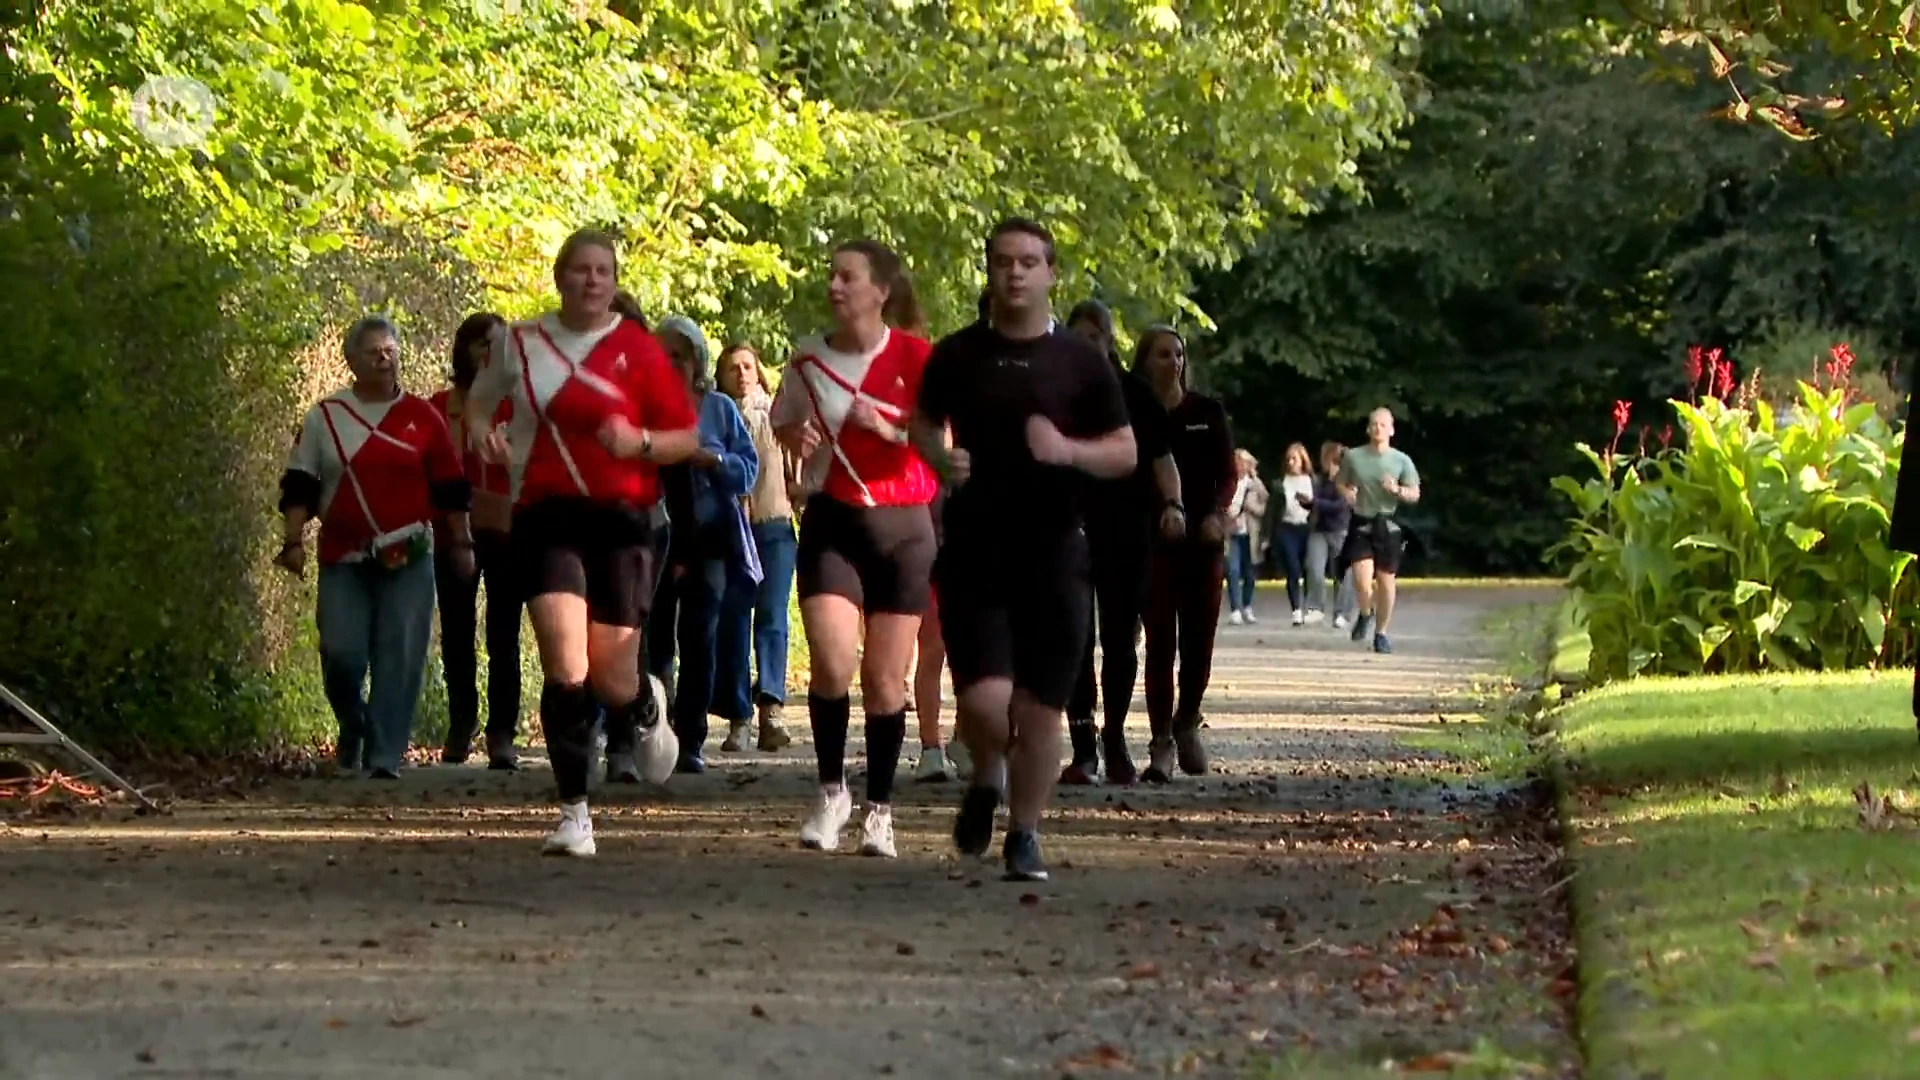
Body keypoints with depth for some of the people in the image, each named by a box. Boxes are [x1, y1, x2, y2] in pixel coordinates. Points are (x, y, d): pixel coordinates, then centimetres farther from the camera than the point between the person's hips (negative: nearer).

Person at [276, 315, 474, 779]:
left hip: (408, 559, 0)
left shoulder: (423, 418, 8)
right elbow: (299, 487, 8)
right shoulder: (324, 418, 8)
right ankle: (353, 728, 21)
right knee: (341, 655, -7)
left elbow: (450, 488, 11)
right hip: (343, 561, 0)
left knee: (399, 658, -6)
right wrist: (294, 541, -1)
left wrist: (461, 542, 9)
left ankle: (385, 756, -1)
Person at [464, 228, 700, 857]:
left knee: (613, 680, 0)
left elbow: (687, 438, 3)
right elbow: (479, 400, 26)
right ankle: (574, 813, -4)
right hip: (545, 518, 1)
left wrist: (640, 442, -17)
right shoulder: (518, 344, 8)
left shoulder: (638, 351, 1)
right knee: (566, 672, -14)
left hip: (620, 521, -1)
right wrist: (483, 433, 4)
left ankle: (647, 710, 39)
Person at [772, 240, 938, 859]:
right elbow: (783, 422, 21)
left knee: (886, 679, 2)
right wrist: (797, 437, -1)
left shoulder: (914, 358, -4)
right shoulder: (809, 359, 5)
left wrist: (890, 426, -20)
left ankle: (880, 808, 16)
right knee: (831, 662, -15)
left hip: (901, 526, -1)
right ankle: (831, 791, 5)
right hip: (831, 522, 1)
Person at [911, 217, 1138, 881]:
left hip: (1053, 555, 0)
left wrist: (1067, 450, -14)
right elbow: (923, 426, 20)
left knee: (1040, 709, 1)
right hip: (973, 553, 0)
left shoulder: (1081, 364, 4)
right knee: (985, 698, -14)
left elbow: (1125, 453, 6)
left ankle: (1024, 834, 18)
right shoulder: (957, 356, 6)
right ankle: (986, 779, 19)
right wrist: (941, 458, -3)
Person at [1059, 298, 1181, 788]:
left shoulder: (1135, 393, 6)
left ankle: (1115, 741, 16)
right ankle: (1083, 748, -2)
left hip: (1125, 531, 0)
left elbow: (1161, 455, 6)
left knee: (1120, 638, 4)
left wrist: (1172, 503, -9)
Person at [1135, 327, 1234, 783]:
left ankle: (1186, 725, 26)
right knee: (1160, 642, -5)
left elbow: (1227, 474, 8)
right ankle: (1161, 745, -2)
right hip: (1153, 541, -2)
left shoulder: (1207, 412, 6)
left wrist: (1216, 514, -10)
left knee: (1199, 641, 3)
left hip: (1203, 540, 2)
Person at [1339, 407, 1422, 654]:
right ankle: (1366, 614, 19)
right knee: (1362, 581, -14)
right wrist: (1346, 492, -8)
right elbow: (1341, 484, 15)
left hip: (1387, 525, 0)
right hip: (1361, 524, 0)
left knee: (1386, 581, 3)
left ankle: (1381, 633, 20)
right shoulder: (1353, 457, 4)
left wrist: (1397, 490, -18)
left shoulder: (1401, 461, 2)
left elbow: (1415, 494, 3)